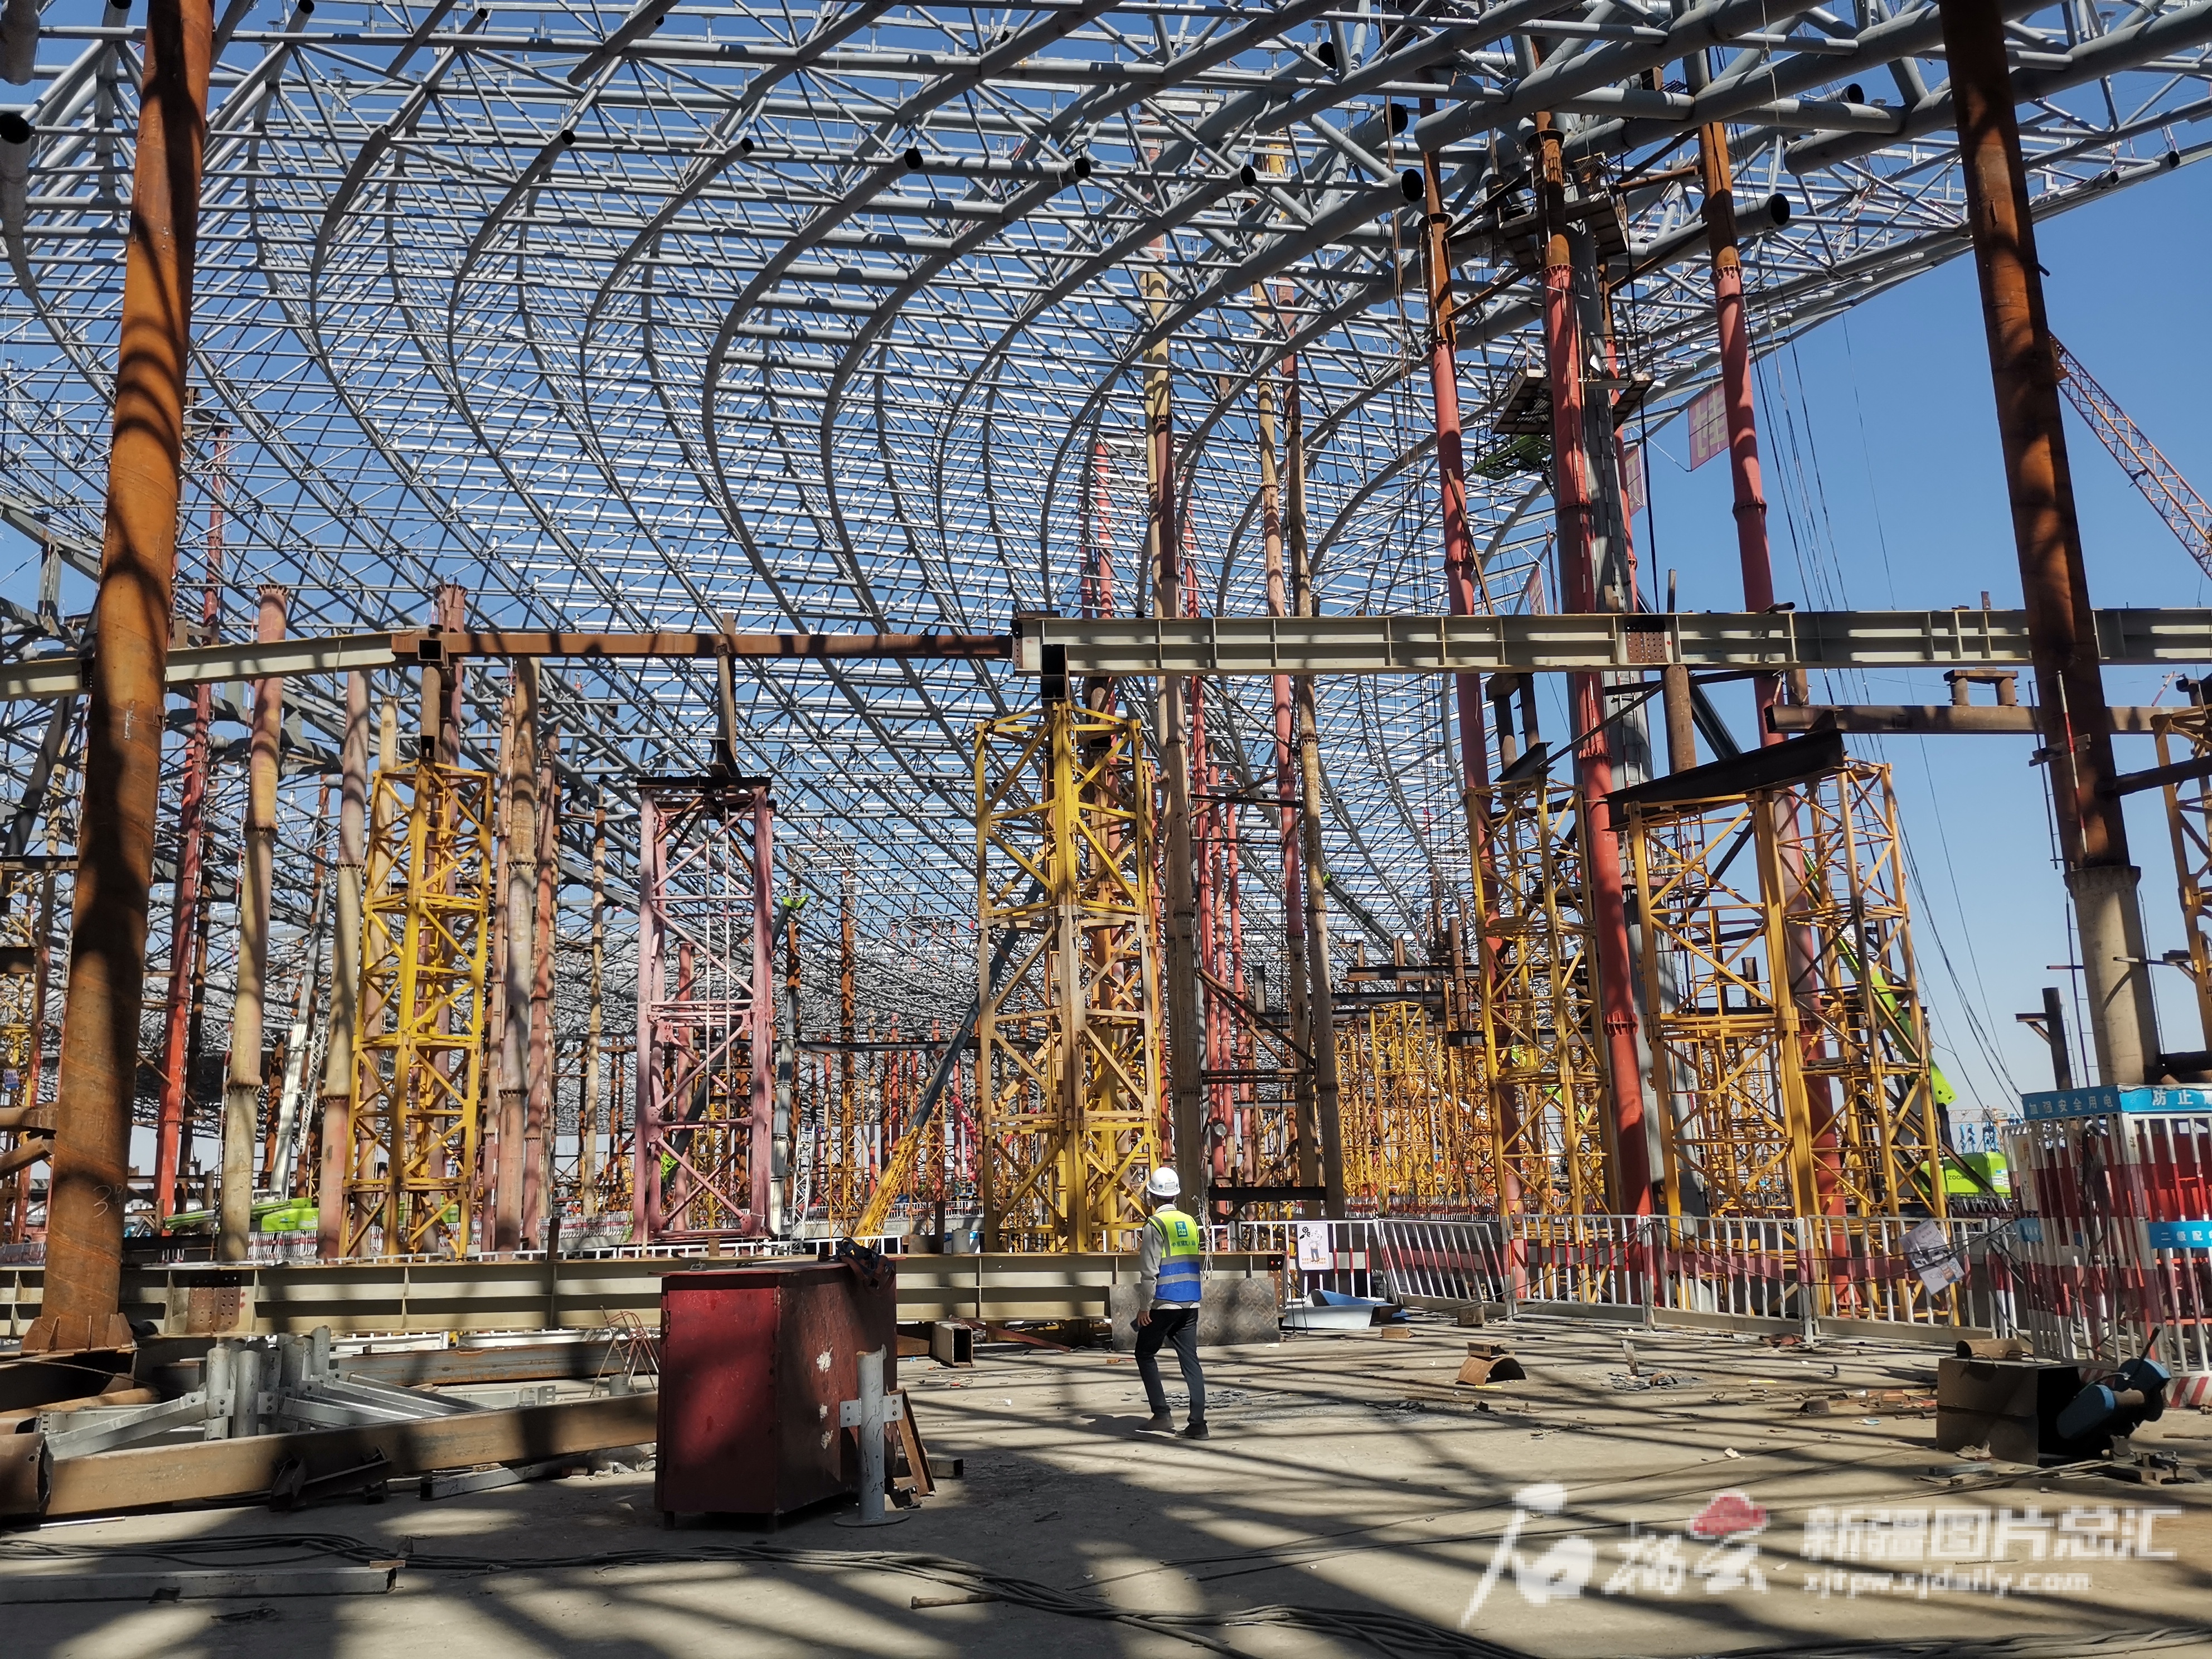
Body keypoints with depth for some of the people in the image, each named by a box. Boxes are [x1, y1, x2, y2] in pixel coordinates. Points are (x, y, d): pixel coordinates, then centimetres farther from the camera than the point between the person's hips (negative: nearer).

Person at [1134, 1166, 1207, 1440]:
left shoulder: (1155, 1224, -10)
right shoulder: (1190, 1223, 10)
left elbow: (1149, 1271, -15)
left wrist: (1144, 1306, -8)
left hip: (1163, 1304, -6)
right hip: (1190, 1304, 6)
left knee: (1145, 1354, 12)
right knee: (1190, 1360, 5)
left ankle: (1162, 1414, 6)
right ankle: (1197, 1424, -2)